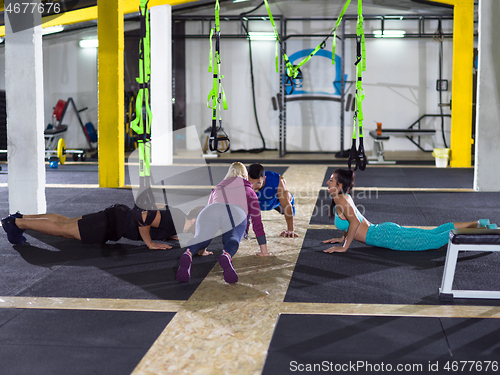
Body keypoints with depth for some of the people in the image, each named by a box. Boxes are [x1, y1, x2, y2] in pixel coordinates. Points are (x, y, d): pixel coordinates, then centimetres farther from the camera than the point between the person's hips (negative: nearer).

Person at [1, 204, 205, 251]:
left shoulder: (179, 218, 2)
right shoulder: (172, 220, -27)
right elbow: (142, 217, -38)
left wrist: (168, 236, 5)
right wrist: (150, 244, -27)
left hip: (119, 216, 9)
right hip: (112, 223, -9)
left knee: (66, 222, 17)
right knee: (63, 229, 0)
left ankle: (20, 218, 26)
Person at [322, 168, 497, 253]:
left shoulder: (341, 199, -16)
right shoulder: (344, 197, 13)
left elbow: (355, 222, -28)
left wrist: (344, 246, -20)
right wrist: (343, 238, 23)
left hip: (386, 236, -9)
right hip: (383, 230, 9)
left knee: (435, 240, -5)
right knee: (433, 233, 15)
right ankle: (477, 224, 20)